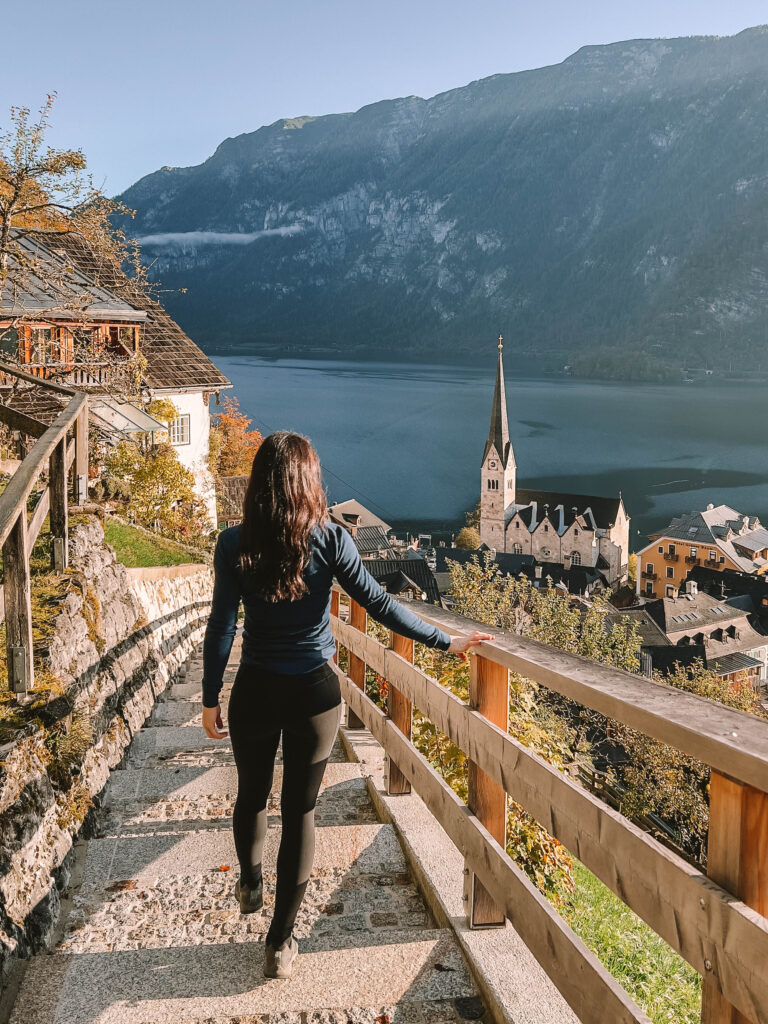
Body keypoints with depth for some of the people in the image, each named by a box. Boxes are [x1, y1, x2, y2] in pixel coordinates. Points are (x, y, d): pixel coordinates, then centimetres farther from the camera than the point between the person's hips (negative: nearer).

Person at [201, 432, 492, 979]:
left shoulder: (235, 544, -10)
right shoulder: (329, 540, -12)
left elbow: (222, 626, -8)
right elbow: (379, 603, -12)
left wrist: (210, 698, 1)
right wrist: (445, 640, -5)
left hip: (255, 691, 1)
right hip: (314, 693, -1)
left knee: (252, 794, 24)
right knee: (301, 810, 10)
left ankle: (251, 883, 50)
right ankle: (281, 942, 18)